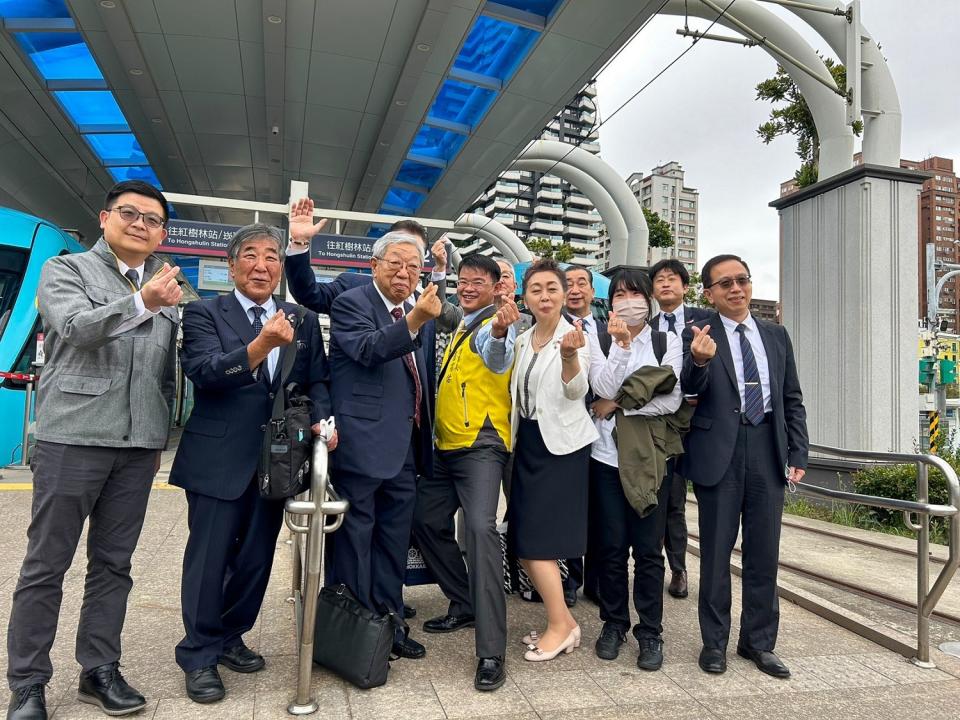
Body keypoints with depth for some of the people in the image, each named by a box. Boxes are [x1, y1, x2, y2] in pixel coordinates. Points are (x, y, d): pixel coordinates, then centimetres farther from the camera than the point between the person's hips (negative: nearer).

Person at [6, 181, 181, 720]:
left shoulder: (168, 291, 14)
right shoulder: (65, 270, 3)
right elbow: (77, 327, -17)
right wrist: (142, 302, -32)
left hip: (138, 447, 4)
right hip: (73, 438, -4)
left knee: (113, 563, 10)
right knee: (47, 564, 4)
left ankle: (100, 672, 21)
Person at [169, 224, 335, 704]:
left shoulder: (304, 321, 9)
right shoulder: (204, 314, -3)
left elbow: (316, 380, 8)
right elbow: (204, 371, -19)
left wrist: (321, 418, -12)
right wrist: (260, 346, -34)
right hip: (219, 458, -4)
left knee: (257, 557, 14)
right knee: (210, 558, 5)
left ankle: (229, 637, 34)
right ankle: (199, 655, 22)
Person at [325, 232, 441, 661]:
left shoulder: (414, 312, 15)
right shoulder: (351, 303, -7)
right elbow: (368, 349, -26)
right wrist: (414, 320, -38)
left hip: (405, 447, 8)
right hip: (363, 443, -7)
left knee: (394, 537, 15)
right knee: (355, 536, 4)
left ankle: (388, 621, 28)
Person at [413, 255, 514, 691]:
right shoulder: (460, 329, 19)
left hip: (481, 446, -9)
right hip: (446, 446, 9)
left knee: (480, 529, -21)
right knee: (427, 522, 15)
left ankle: (491, 651, -18)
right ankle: (465, 605, 31)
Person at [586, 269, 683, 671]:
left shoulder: (668, 343, 4)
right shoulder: (599, 340, 4)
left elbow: (672, 400, -6)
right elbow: (604, 389, -10)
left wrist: (616, 406, -7)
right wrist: (621, 344, -19)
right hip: (607, 454, 1)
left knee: (648, 548, 3)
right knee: (611, 545, 7)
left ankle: (650, 632, 16)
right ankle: (613, 624, 23)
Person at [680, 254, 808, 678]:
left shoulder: (776, 336, 12)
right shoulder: (698, 335, -1)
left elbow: (793, 401, 13)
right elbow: (690, 388, -15)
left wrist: (798, 455, 5)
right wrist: (700, 360, -35)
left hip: (768, 451, 4)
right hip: (719, 452, -3)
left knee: (764, 552, 11)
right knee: (716, 550, 7)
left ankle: (758, 641, 26)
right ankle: (714, 641, 21)